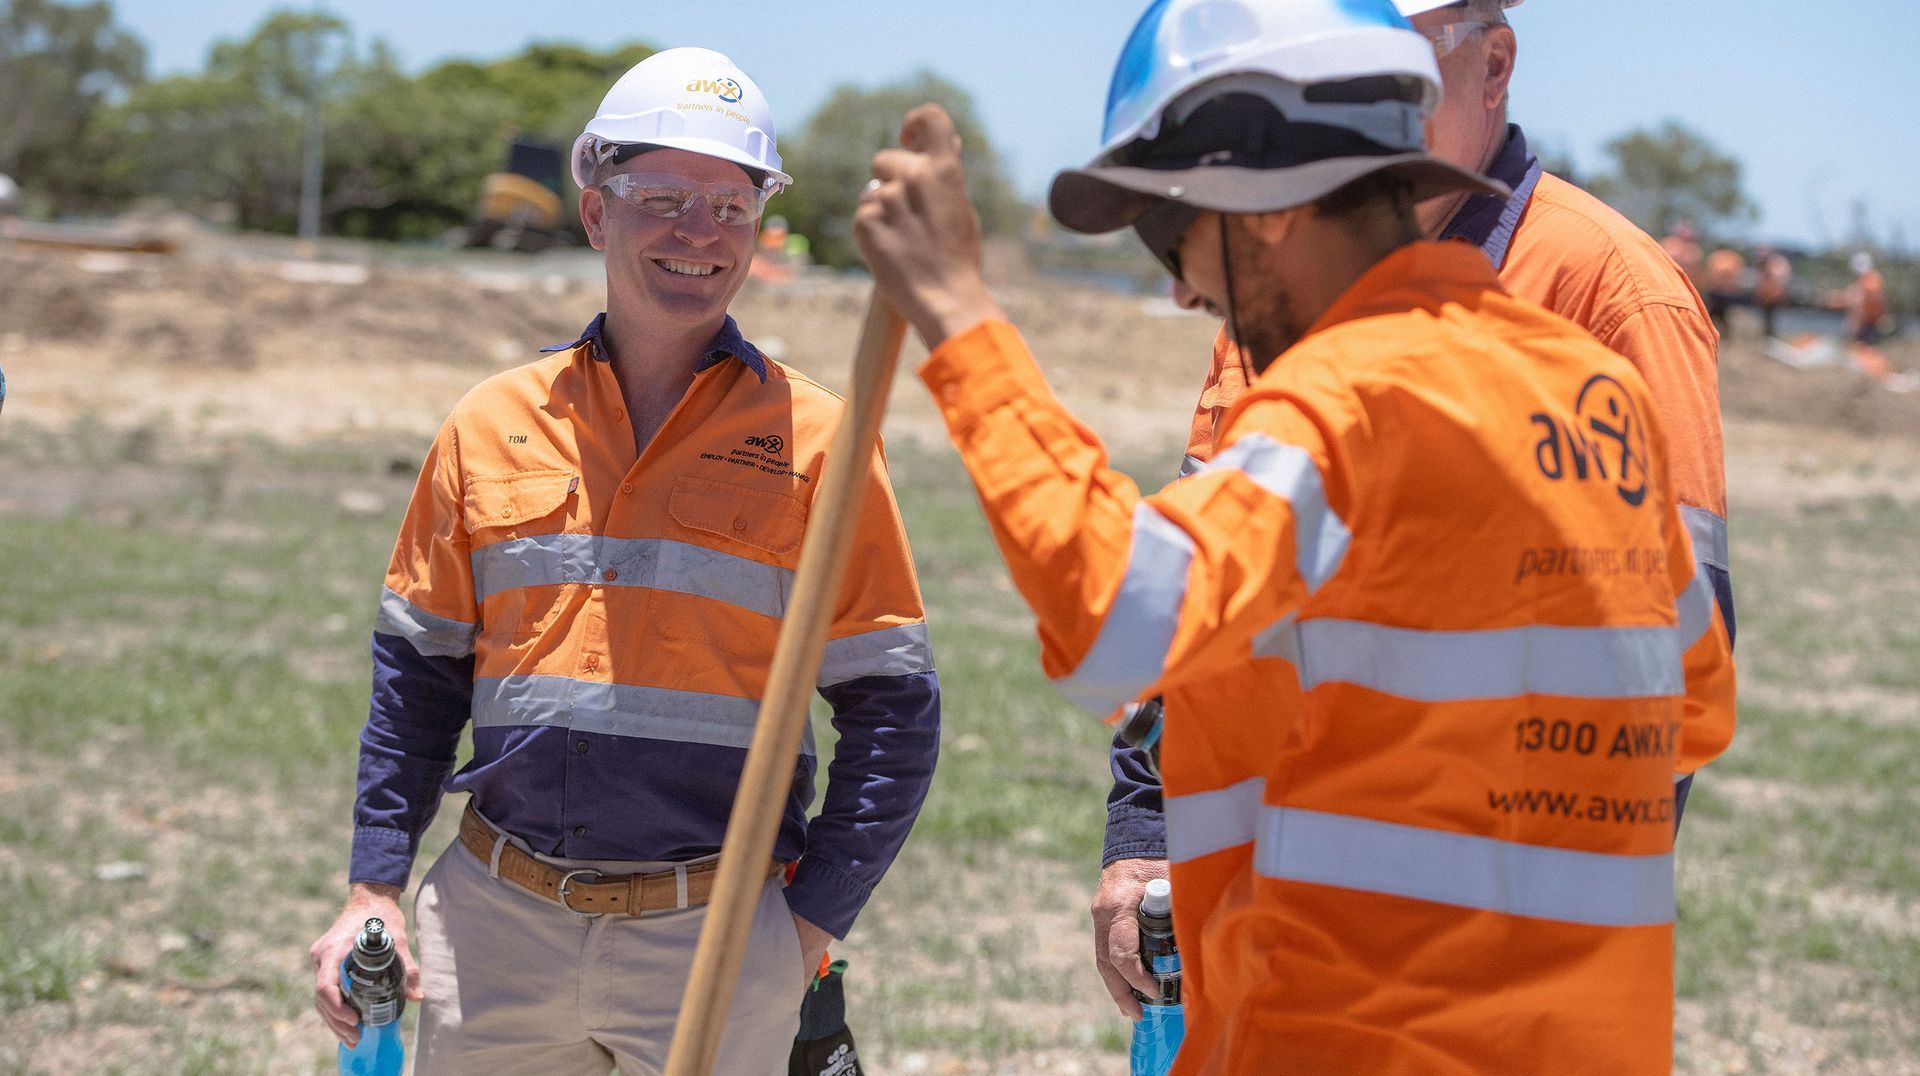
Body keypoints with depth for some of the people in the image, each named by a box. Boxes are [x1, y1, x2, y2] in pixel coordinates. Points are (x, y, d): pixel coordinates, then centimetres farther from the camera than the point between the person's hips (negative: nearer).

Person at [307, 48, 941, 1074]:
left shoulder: (813, 441, -1)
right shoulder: (489, 427, 7)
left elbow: (892, 710, 0)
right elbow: (417, 673, 13)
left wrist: (811, 924, -6)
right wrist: (373, 890, 6)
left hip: (713, 942, -2)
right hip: (498, 923, 2)